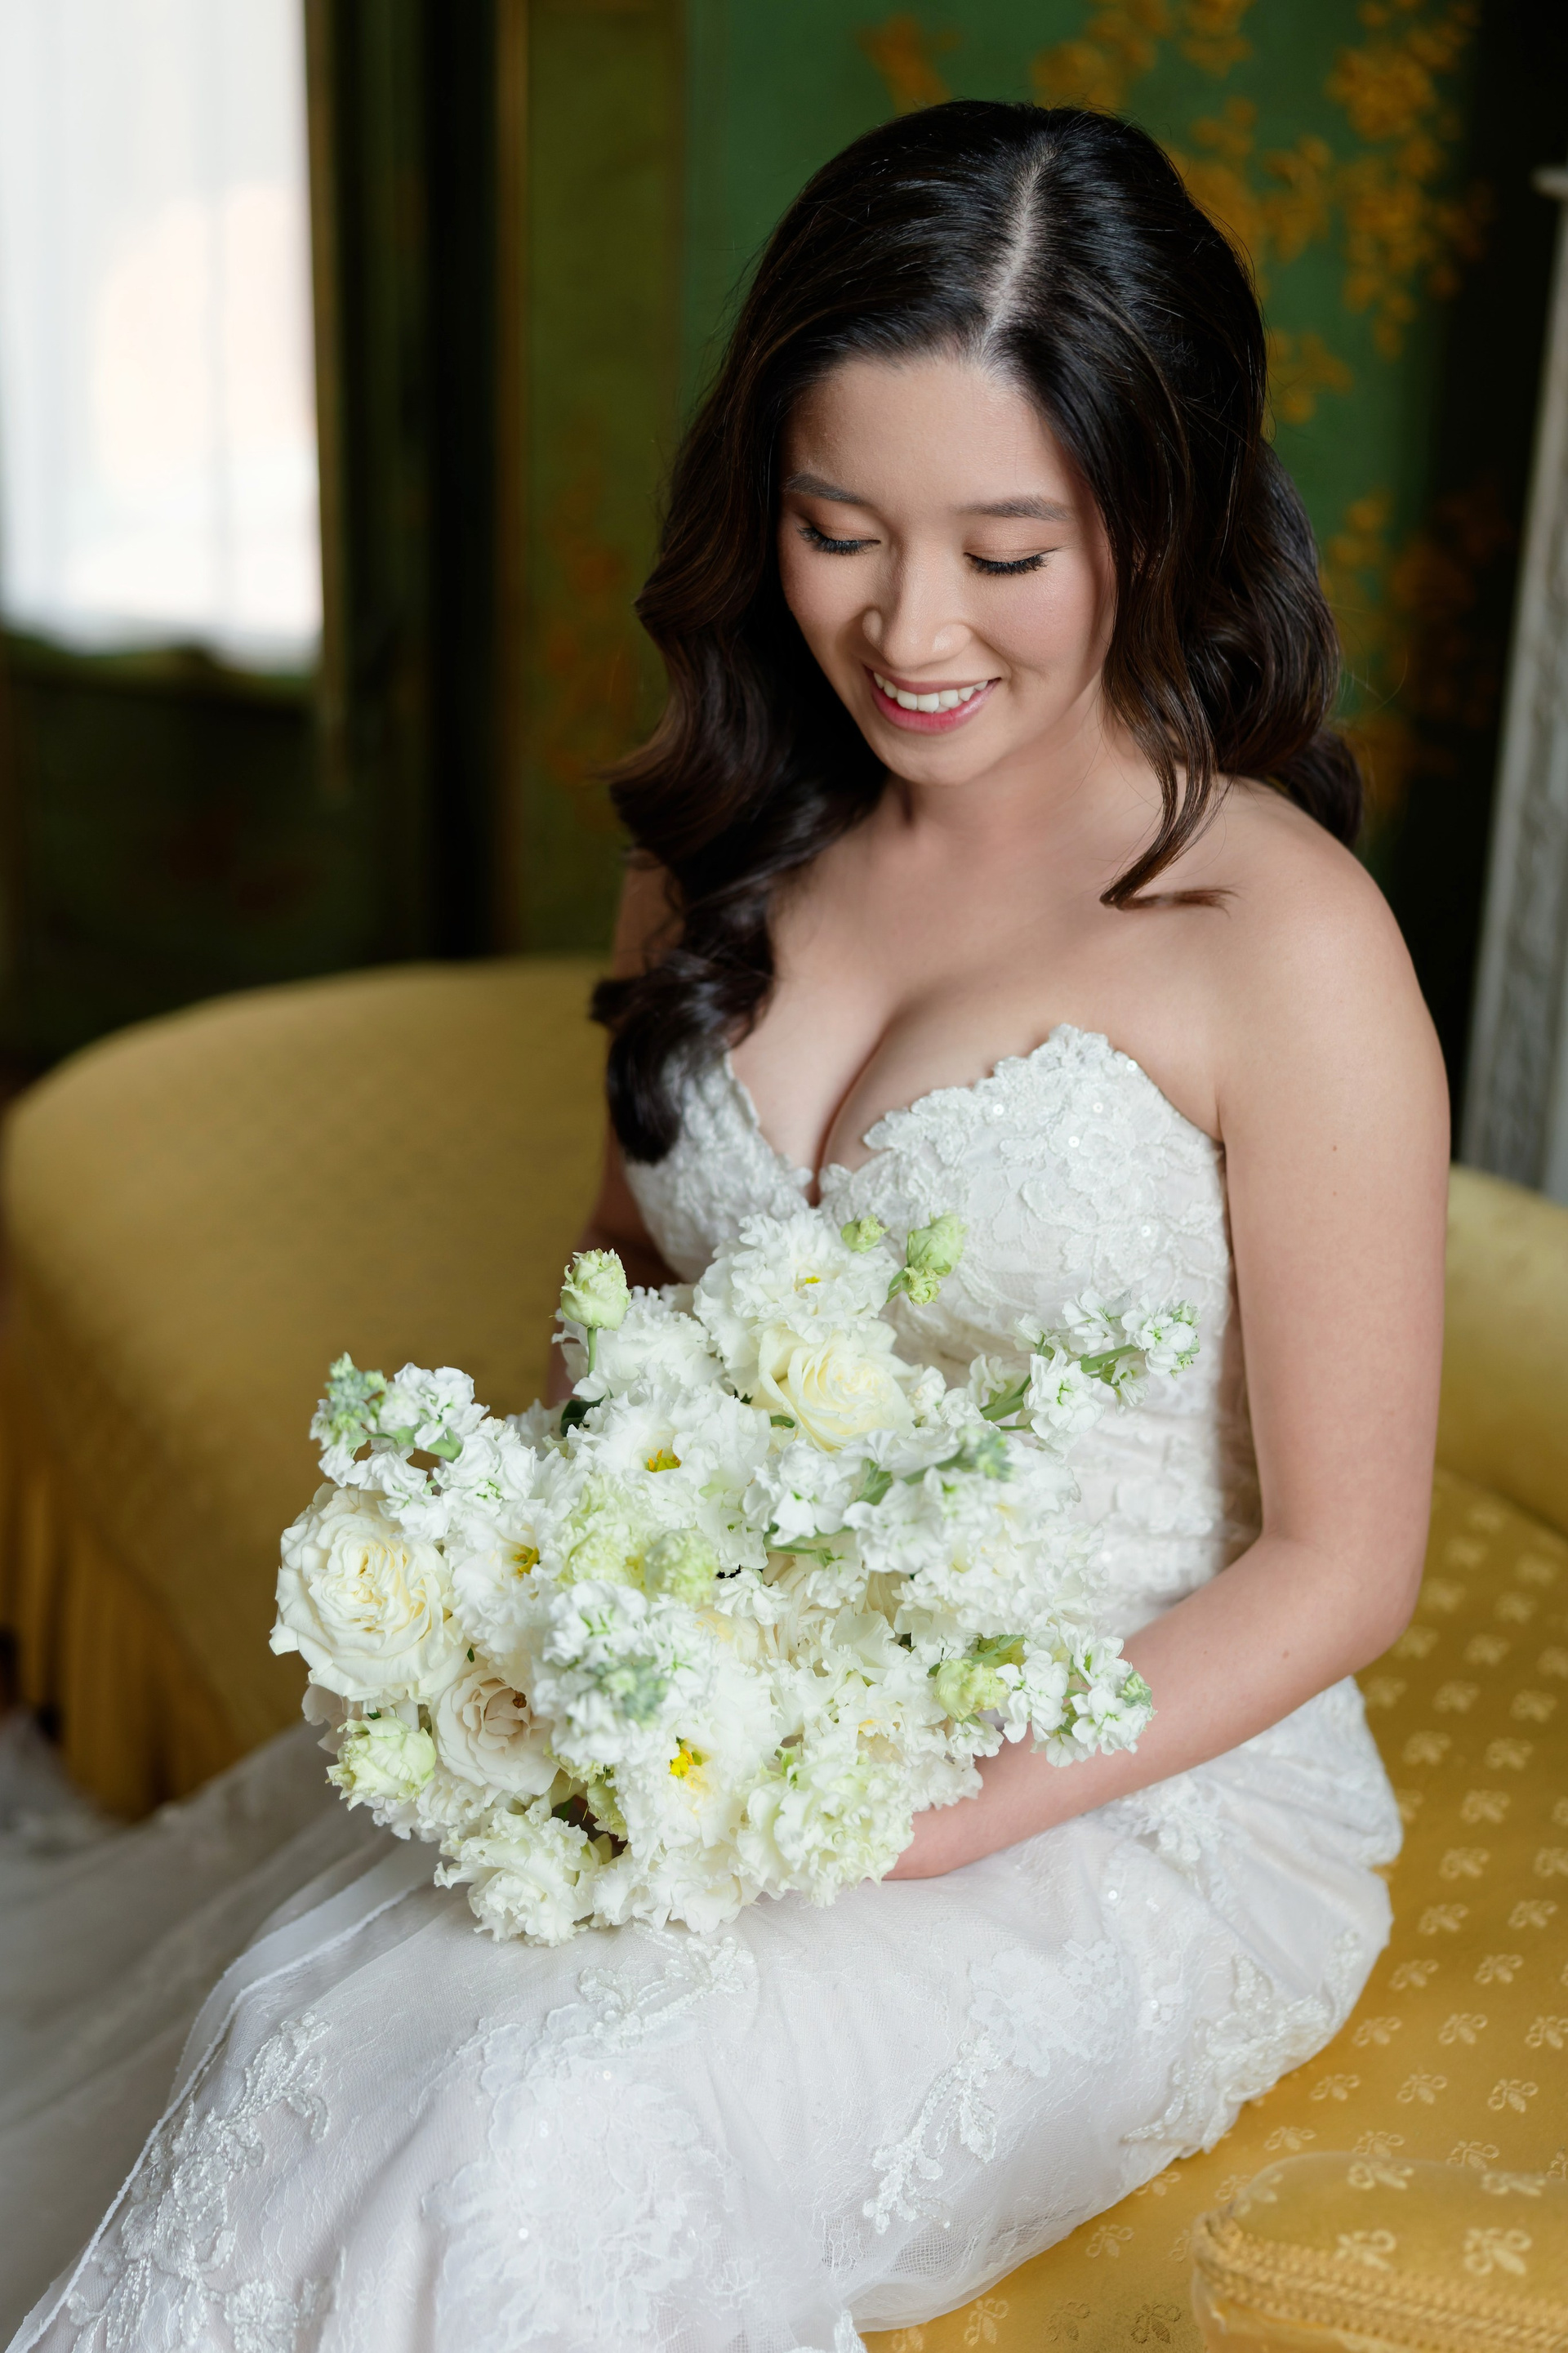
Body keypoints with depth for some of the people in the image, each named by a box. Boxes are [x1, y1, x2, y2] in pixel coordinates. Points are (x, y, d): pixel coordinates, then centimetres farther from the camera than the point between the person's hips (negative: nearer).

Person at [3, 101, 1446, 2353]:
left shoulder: (1279, 935, -16)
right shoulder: (730, 847, 3)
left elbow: (1340, 1560, -11)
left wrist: (933, 1816, -20)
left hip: (1130, 1795, -4)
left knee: (548, 2138, -26)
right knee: (303, 2008, -20)